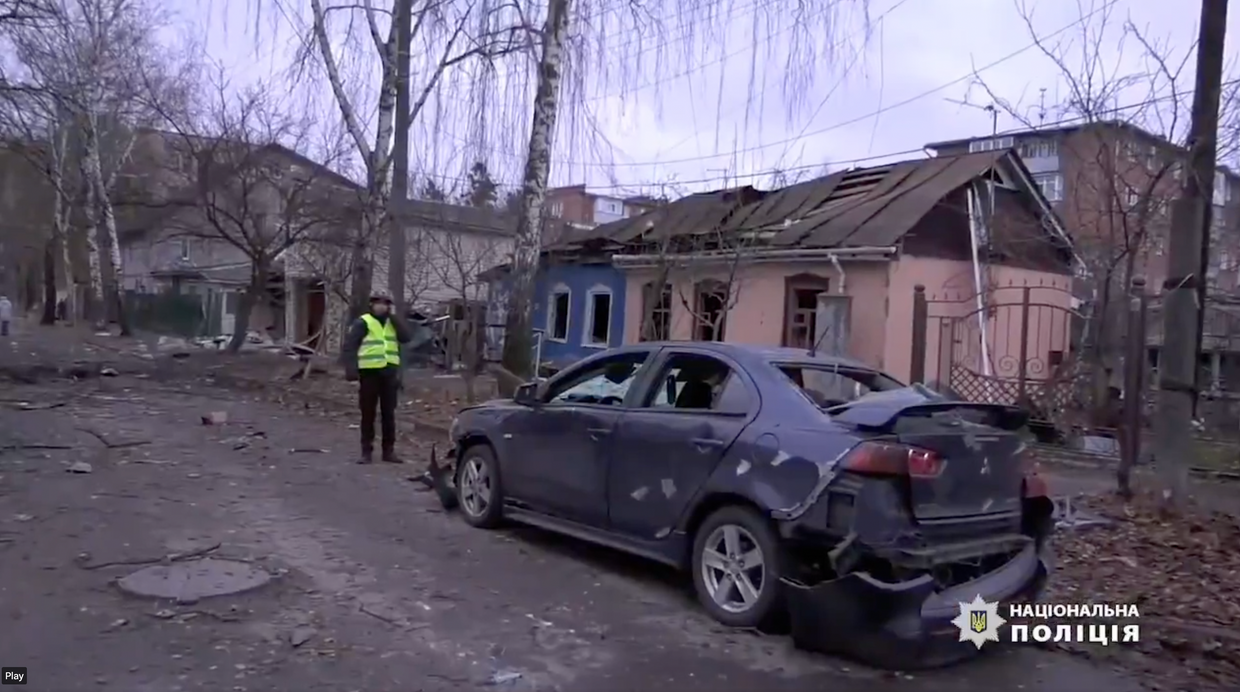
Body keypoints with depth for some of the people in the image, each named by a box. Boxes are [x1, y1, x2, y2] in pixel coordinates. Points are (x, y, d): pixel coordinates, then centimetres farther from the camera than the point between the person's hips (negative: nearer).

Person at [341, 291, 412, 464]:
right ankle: (366, 451, 8)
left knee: (388, 414, 8)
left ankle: (389, 450, 15)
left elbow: (406, 337, -3)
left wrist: (392, 316, -5)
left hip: (389, 373, 4)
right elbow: (349, 346, -7)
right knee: (368, 414, 2)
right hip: (369, 372, -4)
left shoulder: (393, 322, 13)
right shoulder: (362, 322, -2)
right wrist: (351, 369, -17)